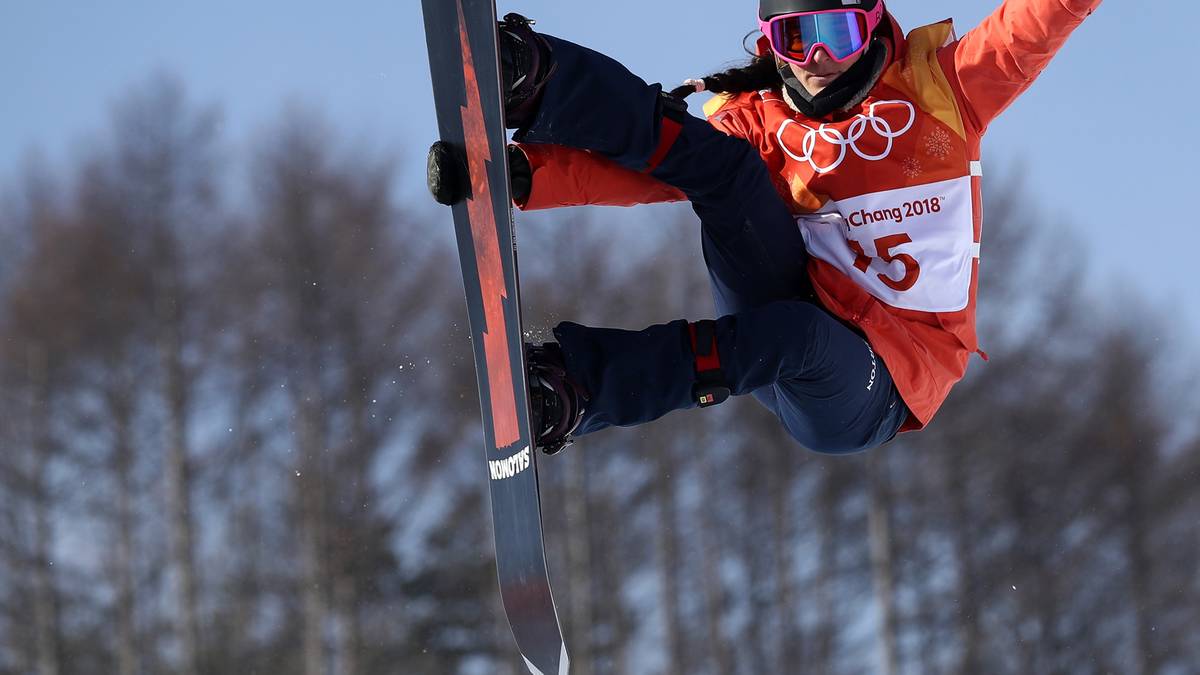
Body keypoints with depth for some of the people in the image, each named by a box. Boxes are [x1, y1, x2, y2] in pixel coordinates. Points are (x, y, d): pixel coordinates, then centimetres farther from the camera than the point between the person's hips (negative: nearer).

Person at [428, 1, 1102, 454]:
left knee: (797, 335, -39)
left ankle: (576, 386, -40)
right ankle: (533, 87, -37)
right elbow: (637, 174, -9)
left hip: (870, 394, -2)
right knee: (718, 164, -16)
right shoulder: (757, 123, 4)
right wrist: (527, 173, -25)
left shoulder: (942, 86, 3)